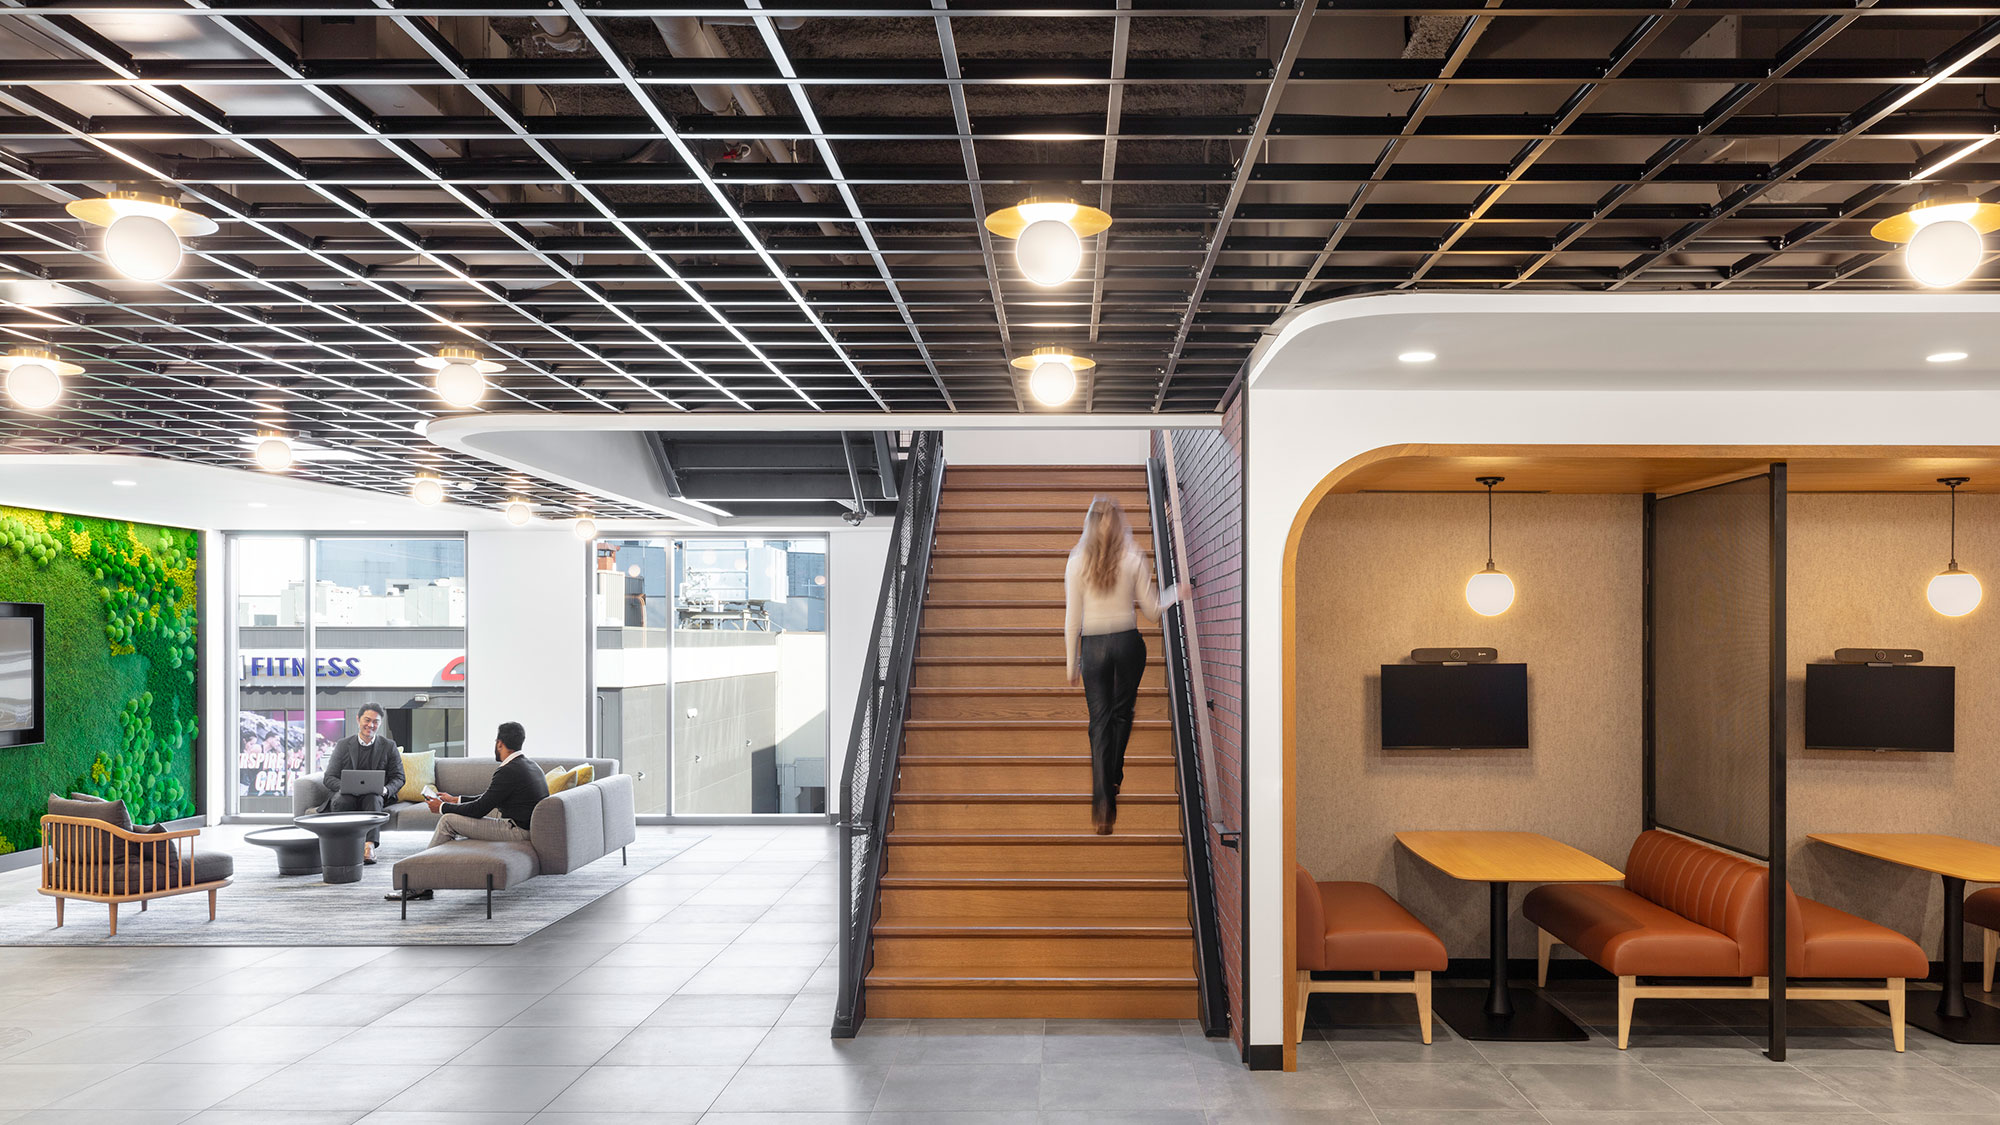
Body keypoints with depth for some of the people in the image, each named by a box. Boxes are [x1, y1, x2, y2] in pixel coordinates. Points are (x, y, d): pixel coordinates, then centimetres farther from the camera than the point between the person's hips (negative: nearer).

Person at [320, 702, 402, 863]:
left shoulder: (389, 746, 9)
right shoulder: (343, 745, 10)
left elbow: (398, 778, 7)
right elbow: (330, 778, 5)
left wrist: (385, 790, -17)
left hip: (375, 796, -1)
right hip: (348, 796, 1)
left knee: (373, 799, -36)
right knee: (340, 801, -34)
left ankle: (369, 845, -50)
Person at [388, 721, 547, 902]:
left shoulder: (508, 771, -19)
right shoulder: (530, 765, 12)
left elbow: (479, 809, -16)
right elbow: (487, 799, 20)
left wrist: (443, 807, -2)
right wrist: (455, 800, 20)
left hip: (518, 831, -10)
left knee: (448, 820, -4)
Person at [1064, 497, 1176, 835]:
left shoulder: (1077, 562, -5)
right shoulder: (1133, 559, -4)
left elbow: (1072, 618, -4)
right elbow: (1151, 611, 0)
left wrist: (1071, 661, 5)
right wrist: (1176, 593, 20)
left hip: (1093, 646, -1)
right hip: (1128, 642, 1)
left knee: (1100, 721, 2)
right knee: (1122, 713, 19)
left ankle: (1103, 803, -7)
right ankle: (1114, 780, 32)